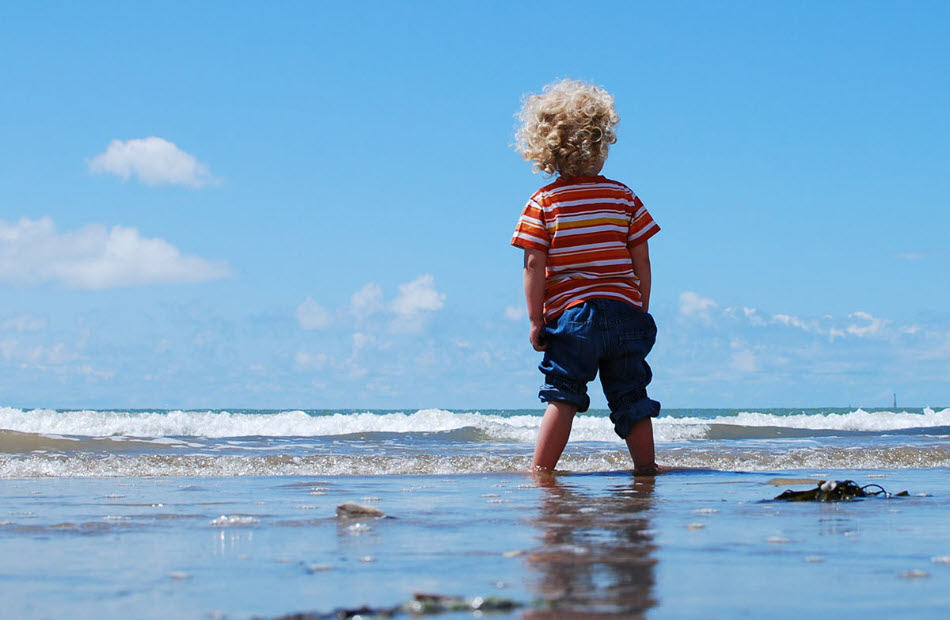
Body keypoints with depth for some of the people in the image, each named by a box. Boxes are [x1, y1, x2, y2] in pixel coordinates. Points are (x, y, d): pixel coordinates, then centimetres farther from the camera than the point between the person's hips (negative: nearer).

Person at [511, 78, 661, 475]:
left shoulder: (542, 203, -1)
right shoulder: (624, 197, 4)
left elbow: (534, 266, -7)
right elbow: (641, 262, 5)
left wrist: (535, 321, -3)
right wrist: (640, 312, 14)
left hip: (570, 314, -2)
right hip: (625, 311, 2)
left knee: (562, 396, 2)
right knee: (631, 398, 10)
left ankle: (540, 471, -5)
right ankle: (646, 469, 13)